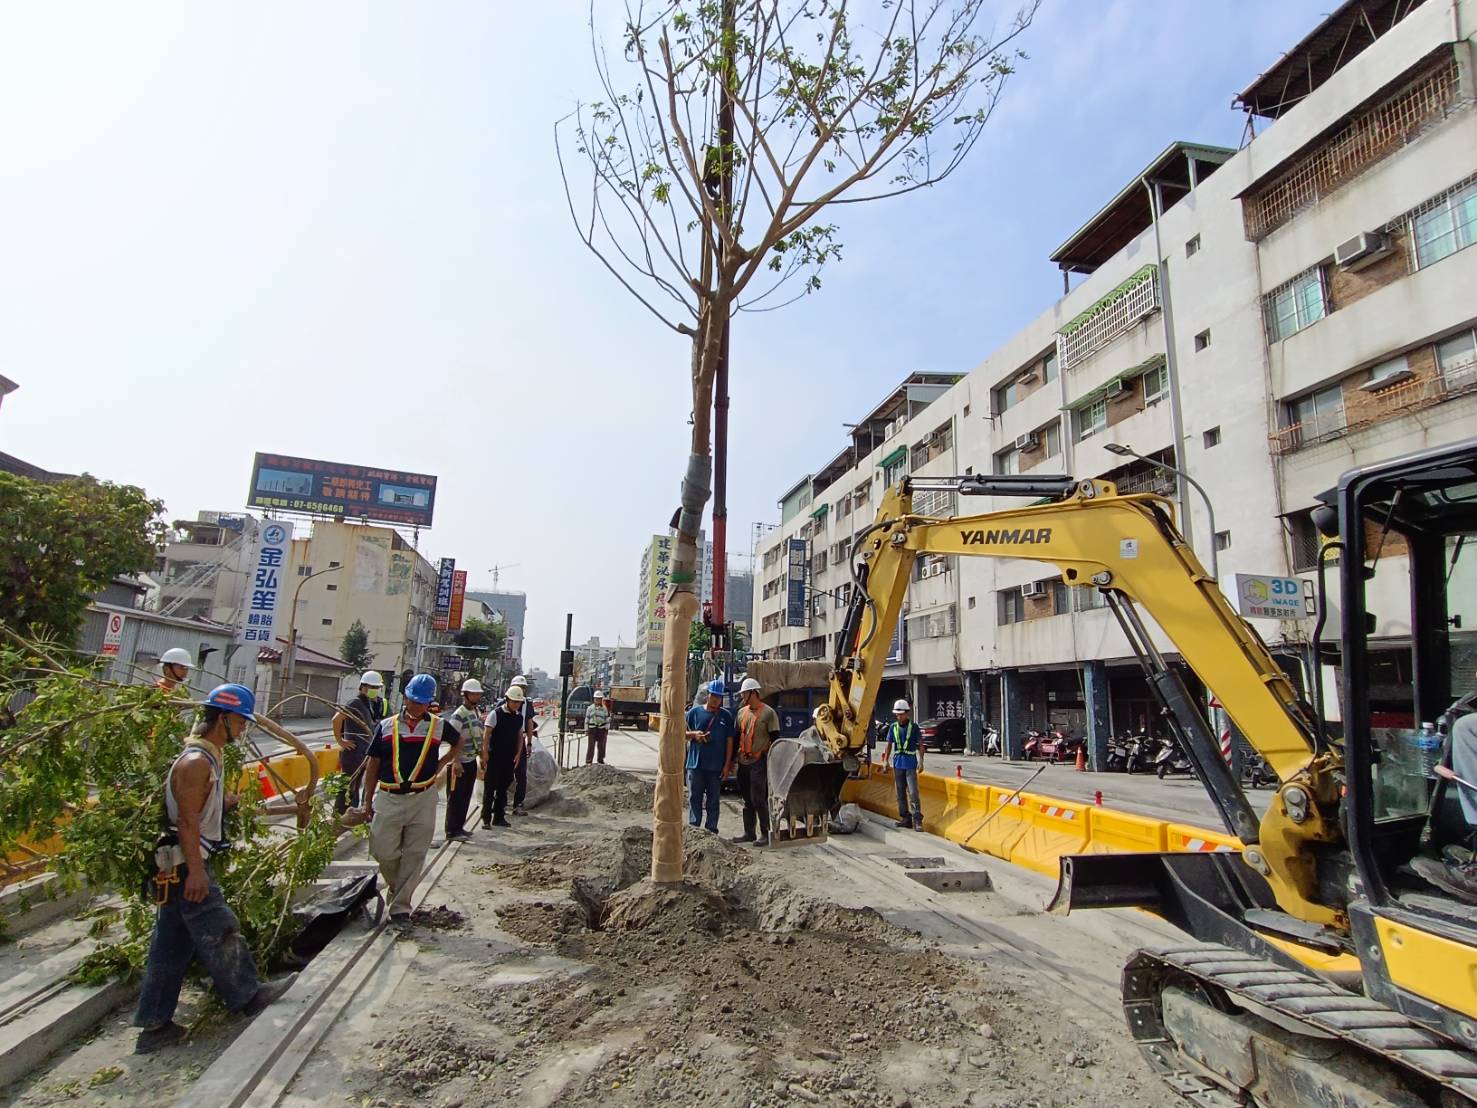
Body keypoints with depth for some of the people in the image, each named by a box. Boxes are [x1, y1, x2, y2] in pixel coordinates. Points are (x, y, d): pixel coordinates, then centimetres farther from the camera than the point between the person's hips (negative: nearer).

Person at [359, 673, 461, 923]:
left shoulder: (438, 726, 3)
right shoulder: (386, 725, 4)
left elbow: (459, 742, 23)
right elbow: (373, 764, 8)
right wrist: (367, 801, 6)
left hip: (422, 800, 0)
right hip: (388, 799, 0)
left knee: (414, 855, 3)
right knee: (384, 852, 3)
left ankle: (400, 905, 15)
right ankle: (395, 886, 32)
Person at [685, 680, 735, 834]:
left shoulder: (726, 715, 2)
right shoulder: (695, 711, 1)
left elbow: (729, 741, 3)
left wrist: (727, 765, -2)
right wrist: (693, 734, -13)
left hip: (716, 766, 0)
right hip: (695, 764, 0)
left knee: (713, 800, 9)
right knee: (694, 798, 4)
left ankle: (711, 831, 17)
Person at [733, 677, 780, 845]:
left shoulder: (768, 713, -7)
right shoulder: (742, 712, 11)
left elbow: (775, 738, -7)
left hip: (759, 762, -7)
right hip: (743, 761, 7)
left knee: (758, 799, -7)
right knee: (747, 800, 13)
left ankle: (766, 833, 4)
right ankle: (748, 833, 21)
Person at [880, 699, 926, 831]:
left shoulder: (914, 727, -4)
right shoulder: (893, 727, 5)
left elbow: (920, 745, 0)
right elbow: (889, 745, 11)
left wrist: (921, 761, -6)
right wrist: (885, 761, 8)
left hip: (910, 764, -4)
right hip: (898, 764, 4)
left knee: (913, 793, -9)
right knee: (901, 793, 9)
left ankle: (917, 820, -4)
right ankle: (905, 819, 18)